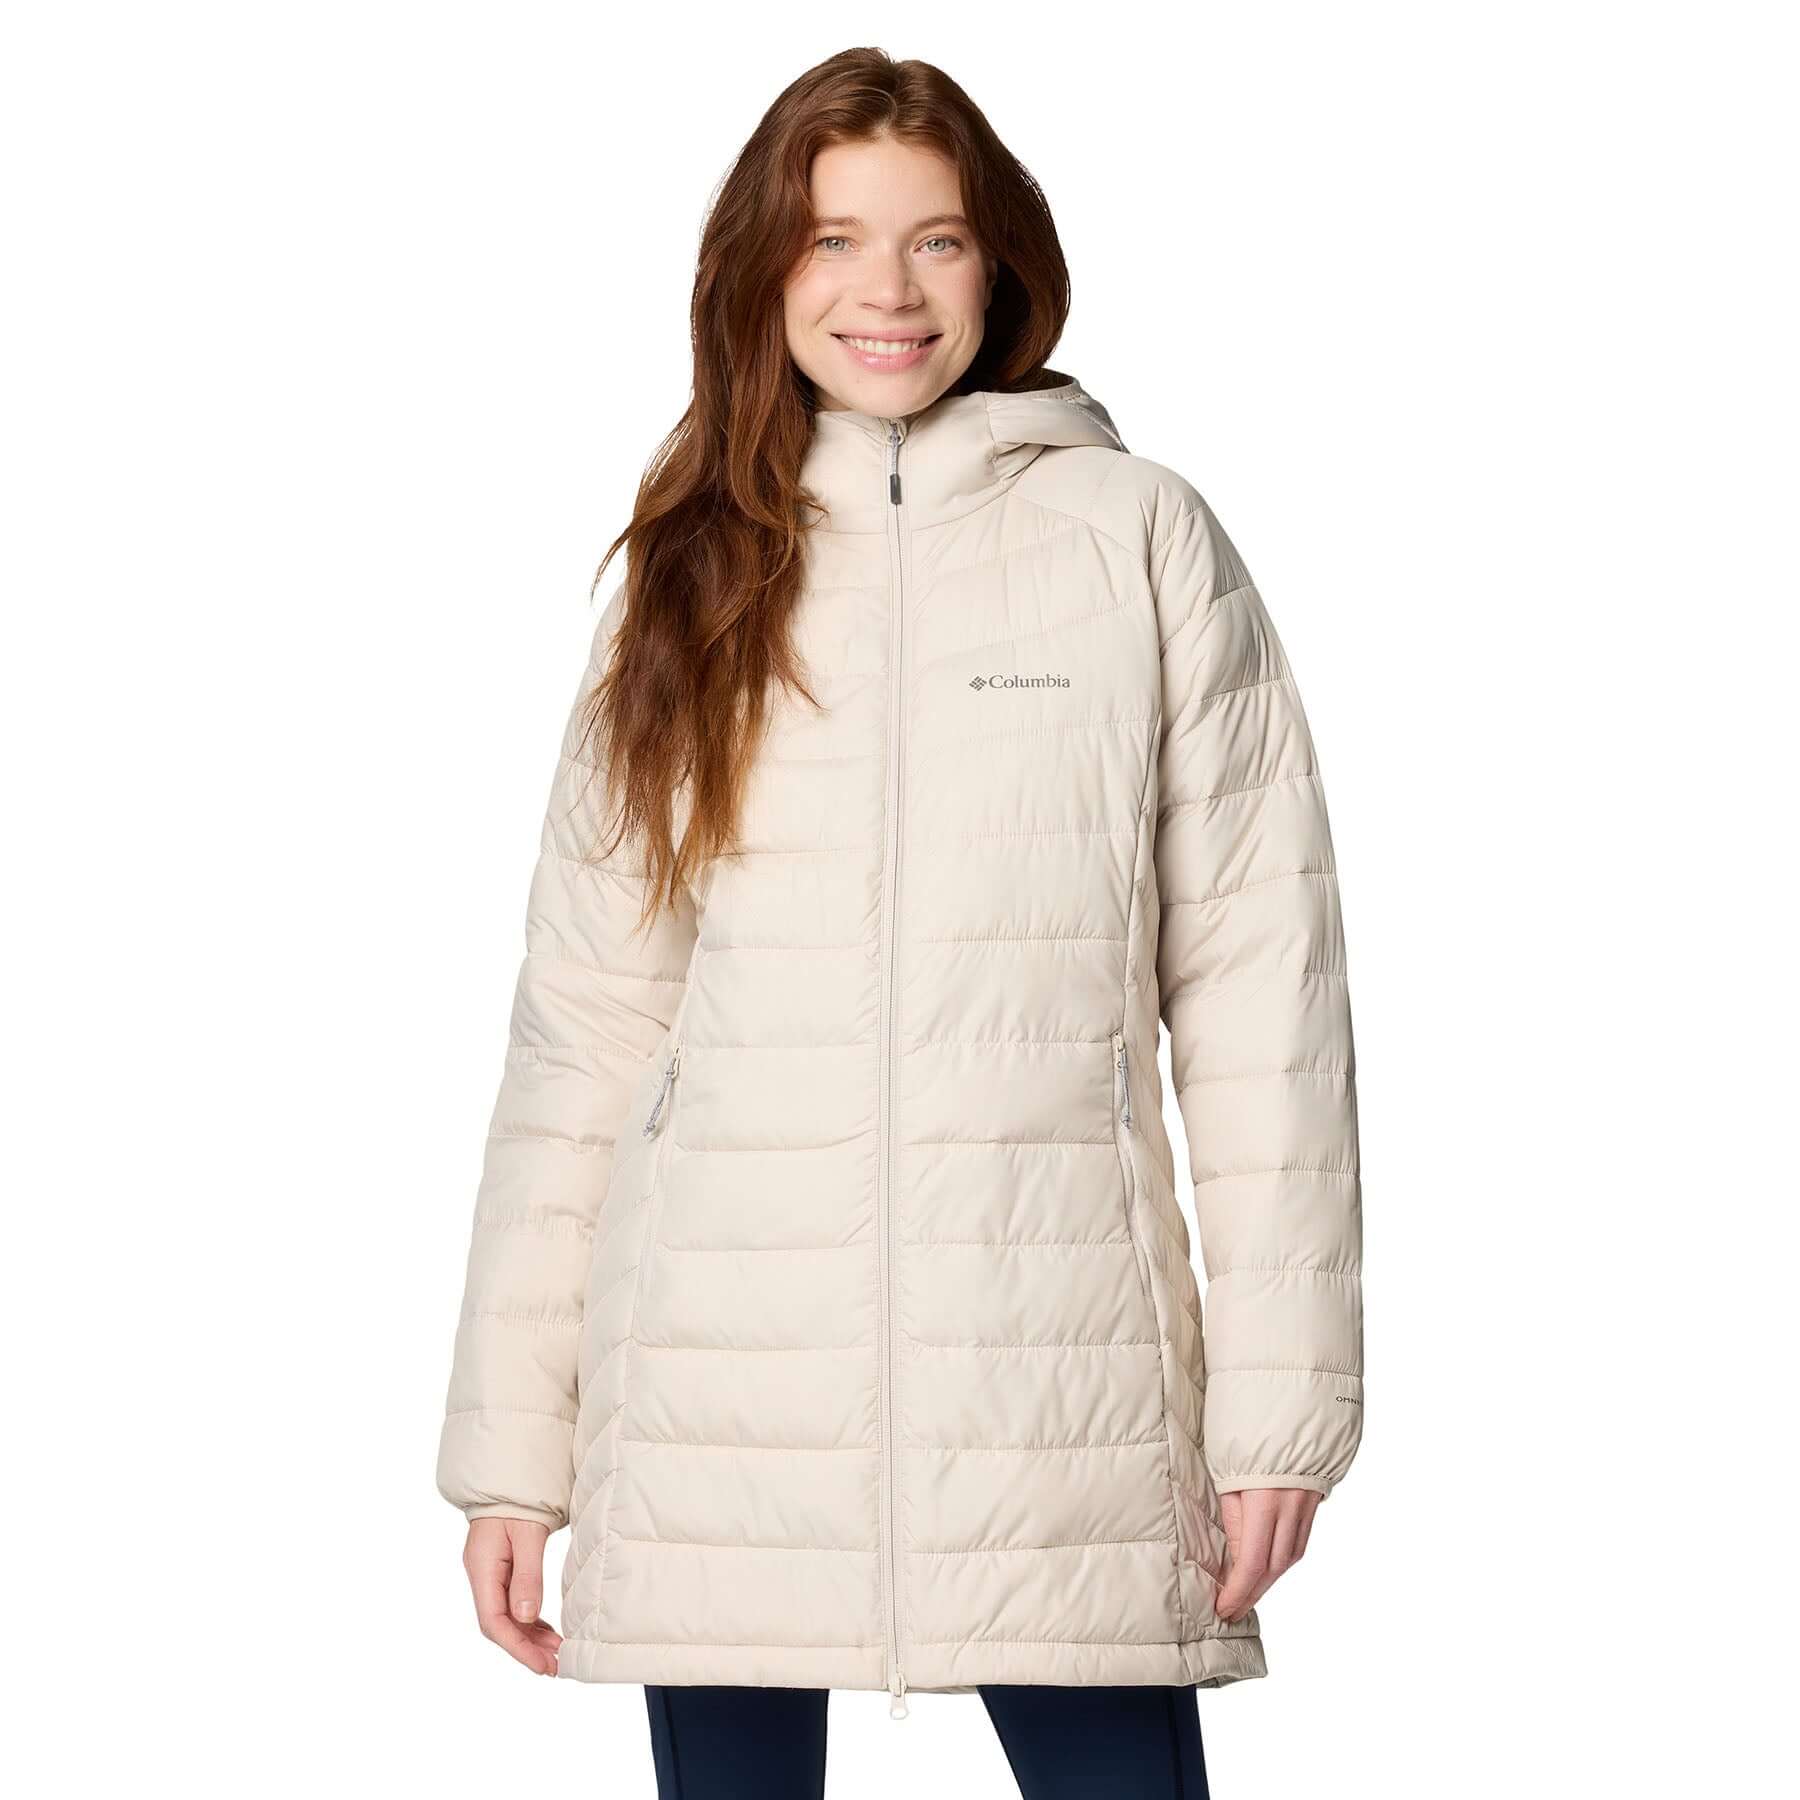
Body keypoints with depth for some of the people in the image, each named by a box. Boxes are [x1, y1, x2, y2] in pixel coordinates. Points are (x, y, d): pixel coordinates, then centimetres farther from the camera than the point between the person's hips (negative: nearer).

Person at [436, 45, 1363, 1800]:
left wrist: (1282, 1391, -4)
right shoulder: (693, 573, 12)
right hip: (719, 1396, 2)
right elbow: (582, 1018, 10)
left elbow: (1260, 980, 2)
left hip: (1056, 1382, -2)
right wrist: (510, 1441, 5)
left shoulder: (1143, 536, 4)